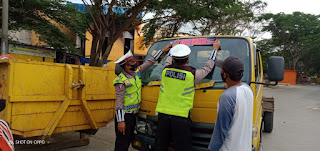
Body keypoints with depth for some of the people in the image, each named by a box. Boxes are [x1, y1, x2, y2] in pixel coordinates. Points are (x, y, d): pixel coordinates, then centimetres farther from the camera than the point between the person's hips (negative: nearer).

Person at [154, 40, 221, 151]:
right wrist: (215, 49, 25)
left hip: (162, 114, 4)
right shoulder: (192, 74, -8)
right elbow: (208, 67, 10)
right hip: (181, 117, -4)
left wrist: (174, 47, 44)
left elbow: (169, 58, 26)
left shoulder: (166, 70, 1)